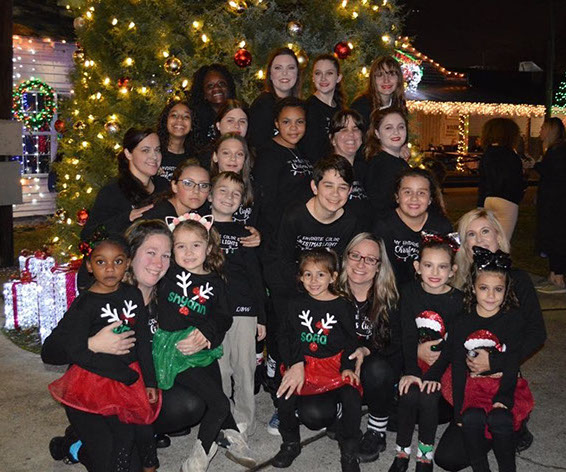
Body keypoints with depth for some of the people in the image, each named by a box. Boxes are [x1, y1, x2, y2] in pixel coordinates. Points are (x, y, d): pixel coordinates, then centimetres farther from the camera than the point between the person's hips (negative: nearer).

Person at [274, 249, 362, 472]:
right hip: (303, 364, 2)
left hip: (335, 365, -1)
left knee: (352, 398, -26)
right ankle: (291, 443, 6)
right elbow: (288, 338, 4)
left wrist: (347, 367, -11)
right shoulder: (296, 305, 9)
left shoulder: (343, 306, 3)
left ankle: (348, 453, -2)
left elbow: (350, 342, 4)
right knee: (285, 395, -24)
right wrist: (296, 363, -12)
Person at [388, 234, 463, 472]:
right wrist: (411, 370, -18)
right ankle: (402, 452, -3)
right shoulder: (409, 292, -1)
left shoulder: (457, 300, -4)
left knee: (428, 397, -24)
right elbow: (408, 335, -7)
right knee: (409, 395, -23)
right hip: (413, 361, 1)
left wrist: (434, 375, -20)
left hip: (442, 364, -1)